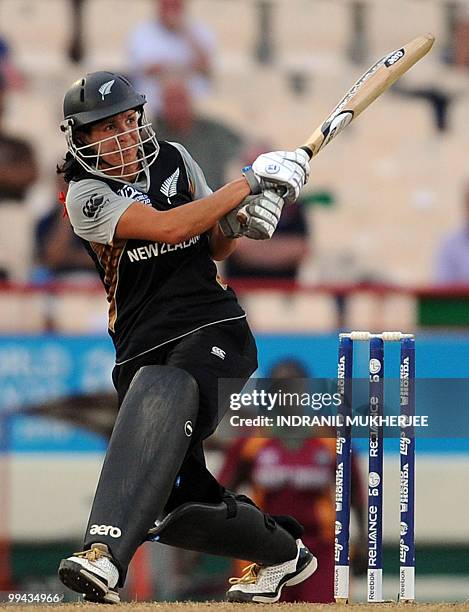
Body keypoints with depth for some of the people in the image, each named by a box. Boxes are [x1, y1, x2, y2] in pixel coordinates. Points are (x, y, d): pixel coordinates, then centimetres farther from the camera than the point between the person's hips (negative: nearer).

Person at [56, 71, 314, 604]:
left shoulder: (174, 161, 10)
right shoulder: (86, 194, -3)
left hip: (213, 328, -1)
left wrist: (240, 222, 0)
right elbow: (168, 228, -18)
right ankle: (283, 552, 28)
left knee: (160, 402, -36)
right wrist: (249, 184, -14)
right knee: (175, 510, -2)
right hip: (143, 352, 1)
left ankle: (106, 553, -51)